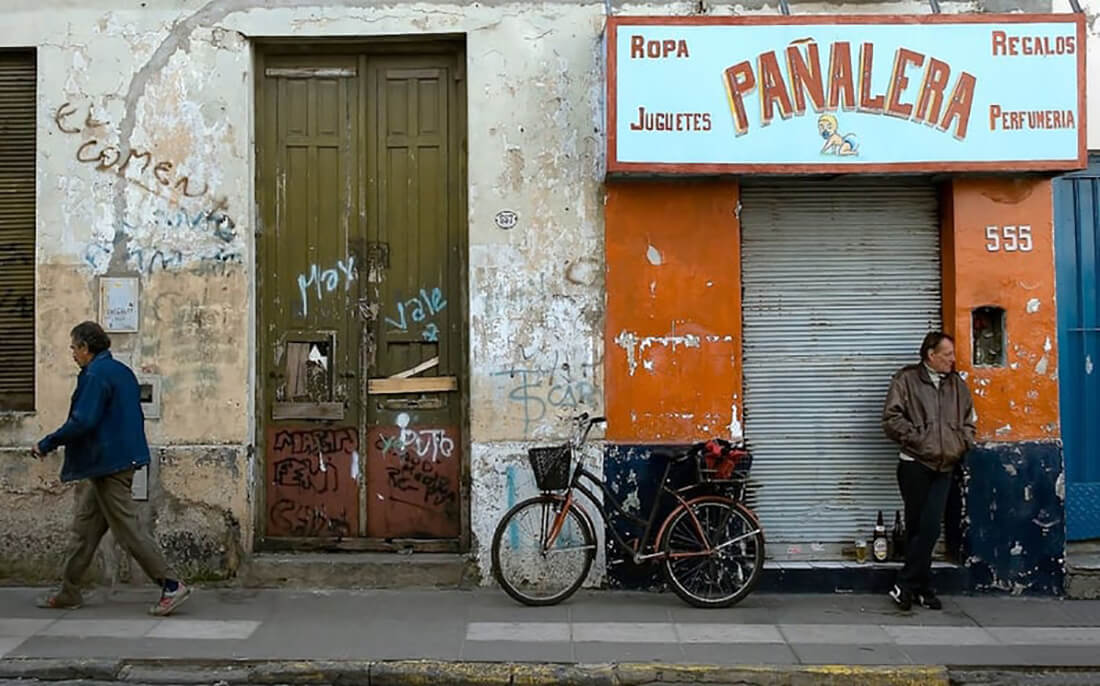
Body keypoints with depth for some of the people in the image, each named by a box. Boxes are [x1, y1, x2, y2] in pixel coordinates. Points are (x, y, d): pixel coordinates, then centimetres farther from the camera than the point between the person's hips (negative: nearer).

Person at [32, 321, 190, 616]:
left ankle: (171, 586, -6)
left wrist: (46, 444, -10)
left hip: (108, 464, -10)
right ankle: (68, 593, 25)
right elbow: (134, 418, 19)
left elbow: (82, 422, -22)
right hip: (124, 457, 10)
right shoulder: (122, 371, 14)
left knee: (127, 528, -6)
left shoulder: (95, 375, -15)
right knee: (85, 526, 16)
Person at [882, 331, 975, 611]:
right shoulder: (906, 379, -2)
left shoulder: (957, 384, 14)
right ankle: (923, 588, 12)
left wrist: (960, 445, 5)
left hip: (944, 467, 4)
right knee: (918, 528, 2)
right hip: (915, 465, -4)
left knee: (929, 529, -2)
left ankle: (905, 585, 8)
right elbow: (892, 419, -9)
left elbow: (969, 421, 21)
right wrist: (919, 439, -13)